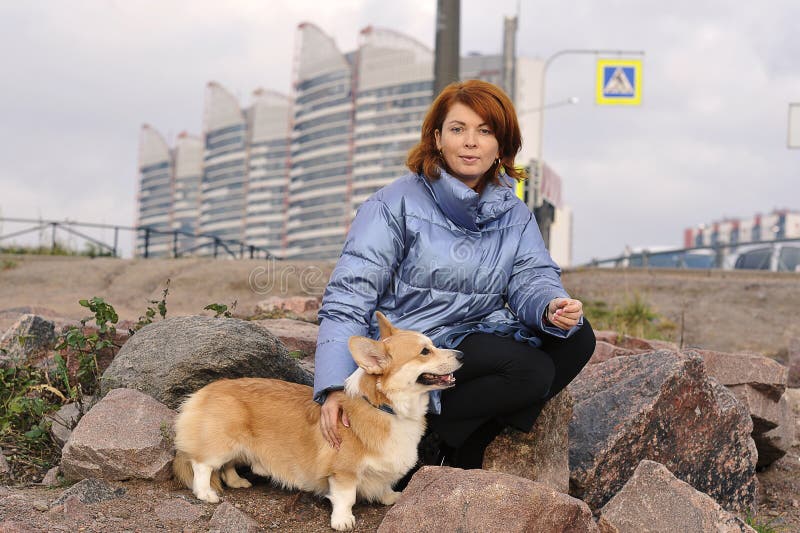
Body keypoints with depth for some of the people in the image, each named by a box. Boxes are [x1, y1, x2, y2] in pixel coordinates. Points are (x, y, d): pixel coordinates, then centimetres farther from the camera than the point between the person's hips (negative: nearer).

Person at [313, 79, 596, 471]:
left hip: (479, 341, 7)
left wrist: (552, 307, -29)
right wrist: (336, 388, -24)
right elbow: (350, 295, -13)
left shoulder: (515, 215, 11)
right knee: (530, 370, -25)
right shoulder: (396, 203, -7)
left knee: (576, 337, -13)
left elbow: (532, 276, -2)